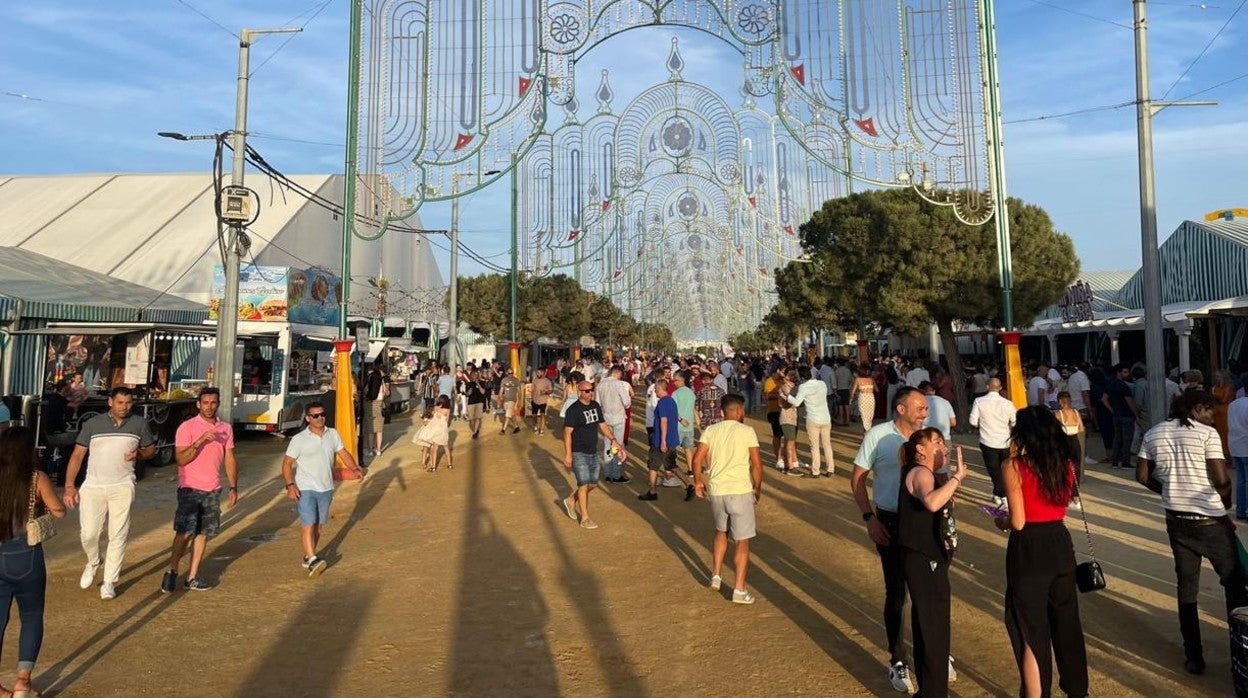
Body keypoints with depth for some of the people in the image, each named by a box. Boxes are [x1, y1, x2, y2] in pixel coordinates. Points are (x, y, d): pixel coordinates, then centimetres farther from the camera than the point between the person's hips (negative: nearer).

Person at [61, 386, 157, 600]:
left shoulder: (140, 424, 5)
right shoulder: (92, 424, 2)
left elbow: (151, 449, 15)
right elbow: (77, 455, 2)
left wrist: (138, 454, -9)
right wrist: (70, 486, -5)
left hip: (123, 487, 0)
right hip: (93, 487, 0)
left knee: (118, 536, 1)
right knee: (88, 534, 1)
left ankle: (109, 582, 12)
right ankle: (93, 562, 33)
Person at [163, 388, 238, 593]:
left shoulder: (225, 429, 8)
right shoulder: (187, 427, -6)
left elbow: (230, 459, 12)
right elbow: (181, 459, -13)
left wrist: (233, 487, 6)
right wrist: (200, 441, -26)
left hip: (213, 490, 4)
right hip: (190, 488, -4)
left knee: (203, 534, 7)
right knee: (185, 532, -7)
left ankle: (192, 577, 15)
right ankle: (172, 572, 11)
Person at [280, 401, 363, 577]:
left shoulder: (333, 434, 4)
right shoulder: (299, 439, -9)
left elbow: (343, 453, 8)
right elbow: (287, 463, -7)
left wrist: (355, 468, -9)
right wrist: (290, 485, -19)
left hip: (326, 488, 5)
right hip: (305, 489, -5)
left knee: (317, 525, 13)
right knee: (308, 524, -13)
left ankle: (308, 556, 27)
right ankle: (312, 560, -16)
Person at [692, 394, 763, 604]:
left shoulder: (711, 430, 5)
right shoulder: (747, 431, -4)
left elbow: (697, 459, -1)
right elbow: (757, 465, -6)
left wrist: (697, 482, 13)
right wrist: (758, 488, 9)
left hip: (715, 490, 4)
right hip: (740, 491, -4)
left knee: (721, 531, 27)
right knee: (742, 541, 7)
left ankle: (715, 576, 28)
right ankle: (739, 590, 10)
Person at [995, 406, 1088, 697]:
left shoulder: (1014, 467, -15)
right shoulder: (1066, 463, 1)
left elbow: (1018, 522, -16)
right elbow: (1060, 505, 6)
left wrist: (1001, 522, 5)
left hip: (1029, 552, -6)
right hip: (1060, 546, 6)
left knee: (1031, 632, 8)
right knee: (1067, 624, 22)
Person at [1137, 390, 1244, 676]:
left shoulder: (1153, 434, 3)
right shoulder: (1207, 433, -11)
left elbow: (1143, 476, 5)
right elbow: (1222, 480, -15)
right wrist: (1226, 503, 4)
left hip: (1177, 521, 4)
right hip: (1210, 521, -4)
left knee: (1187, 587, 13)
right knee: (1234, 583, 15)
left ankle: (1193, 656, 17)